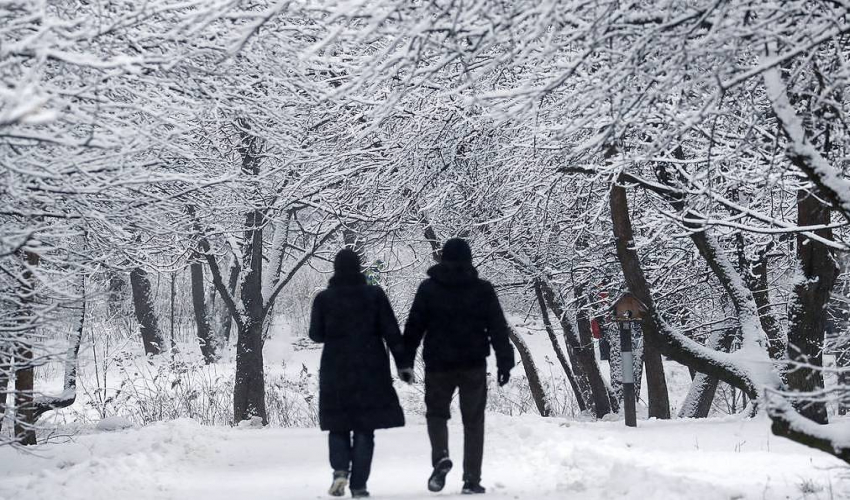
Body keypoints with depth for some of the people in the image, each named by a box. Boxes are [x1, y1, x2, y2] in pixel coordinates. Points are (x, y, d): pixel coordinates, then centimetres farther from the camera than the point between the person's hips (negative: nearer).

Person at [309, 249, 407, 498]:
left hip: (336, 370, 0)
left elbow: (316, 334, 2)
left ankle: (340, 469, -12)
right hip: (370, 370, 0)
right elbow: (391, 332, -5)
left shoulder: (324, 298, -3)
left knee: (338, 426, 12)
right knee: (365, 428, 6)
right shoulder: (375, 295, -3)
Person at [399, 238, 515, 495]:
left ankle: (441, 457, -11)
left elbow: (414, 327, 0)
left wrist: (406, 361, 4)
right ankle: (472, 479, 2)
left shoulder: (428, 288, 1)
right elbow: (498, 329, 2)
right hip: (474, 365, 0)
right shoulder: (482, 289, 3)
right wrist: (505, 362, 5)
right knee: (473, 421, 7)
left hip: (439, 364, 0)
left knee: (437, 412, 16)